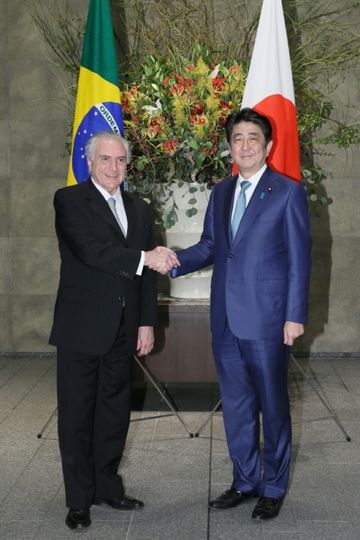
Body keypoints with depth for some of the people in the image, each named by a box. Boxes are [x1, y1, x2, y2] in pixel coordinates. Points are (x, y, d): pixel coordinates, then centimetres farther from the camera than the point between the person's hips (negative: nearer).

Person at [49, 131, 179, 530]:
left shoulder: (138, 209, 13)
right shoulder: (70, 200, -6)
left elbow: (147, 271, 13)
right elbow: (90, 250, -20)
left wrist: (146, 323, 8)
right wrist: (144, 257, -22)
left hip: (122, 330, 6)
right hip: (81, 328, -6)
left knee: (115, 411, 13)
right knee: (77, 415, 3)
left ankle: (107, 486, 27)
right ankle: (79, 500, 14)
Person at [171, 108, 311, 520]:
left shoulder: (288, 192, -5)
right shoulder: (221, 193, 12)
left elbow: (299, 259, -7)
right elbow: (209, 246, 13)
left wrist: (295, 316, -12)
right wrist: (176, 262, -6)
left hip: (266, 319, -5)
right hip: (225, 318, 6)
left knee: (273, 405, 6)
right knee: (235, 405, 14)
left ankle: (273, 487, 22)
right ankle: (244, 481, 29)